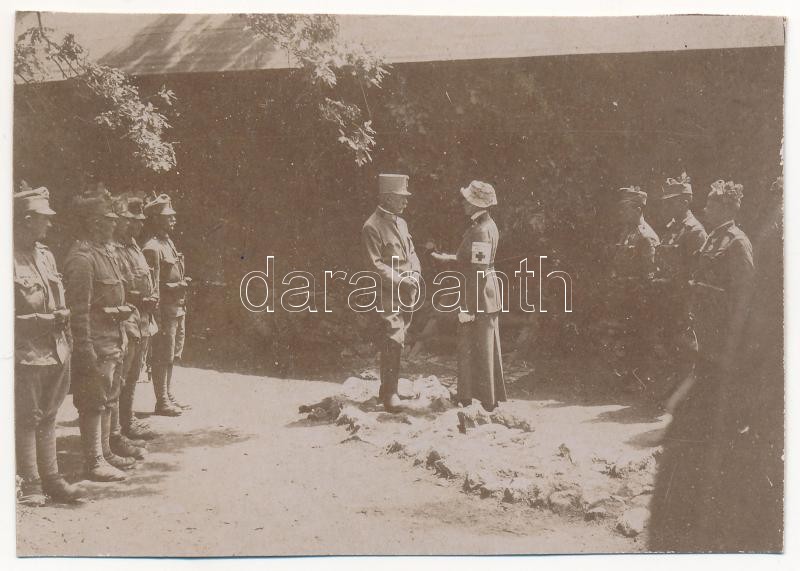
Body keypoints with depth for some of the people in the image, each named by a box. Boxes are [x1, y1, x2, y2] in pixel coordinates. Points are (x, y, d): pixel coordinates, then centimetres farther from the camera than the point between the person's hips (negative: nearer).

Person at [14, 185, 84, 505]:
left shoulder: (46, 255, 11)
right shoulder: (11, 259, -13)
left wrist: (61, 319, 9)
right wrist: (43, 320, -17)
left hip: (56, 354, 7)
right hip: (26, 356, -7)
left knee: (47, 418, 15)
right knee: (27, 420, 5)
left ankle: (51, 478, 23)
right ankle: (31, 485, 16)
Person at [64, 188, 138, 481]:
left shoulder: (108, 251, 12)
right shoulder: (81, 258, -17)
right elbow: (78, 309, -20)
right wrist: (86, 351, -21)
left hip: (114, 341, 10)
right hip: (95, 343, -10)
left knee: (110, 400, 18)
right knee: (93, 403, 0)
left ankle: (106, 451, 30)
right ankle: (94, 463, 9)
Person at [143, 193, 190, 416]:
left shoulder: (169, 242, 14)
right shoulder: (152, 248, -15)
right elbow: (153, 286, -18)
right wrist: (158, 318, -20)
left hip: (178, 308, 9)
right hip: (165, 308, -9)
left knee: (172, 355, 16)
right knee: (162, 357, -1)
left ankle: (168, 396, 26)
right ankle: (162, 402, 7)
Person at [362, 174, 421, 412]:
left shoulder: (401, 223, 14)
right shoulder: (372, 227, -12)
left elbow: (412, 252, 20)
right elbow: (375, 265, -15)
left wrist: (415, 272, 0)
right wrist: (401, 279, -17)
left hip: (408, 293, 8)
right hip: (389, 293, -8)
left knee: (395, 340, 13)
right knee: (394, 339, -13)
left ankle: (387, 389, 24)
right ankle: (390, 392, -4)